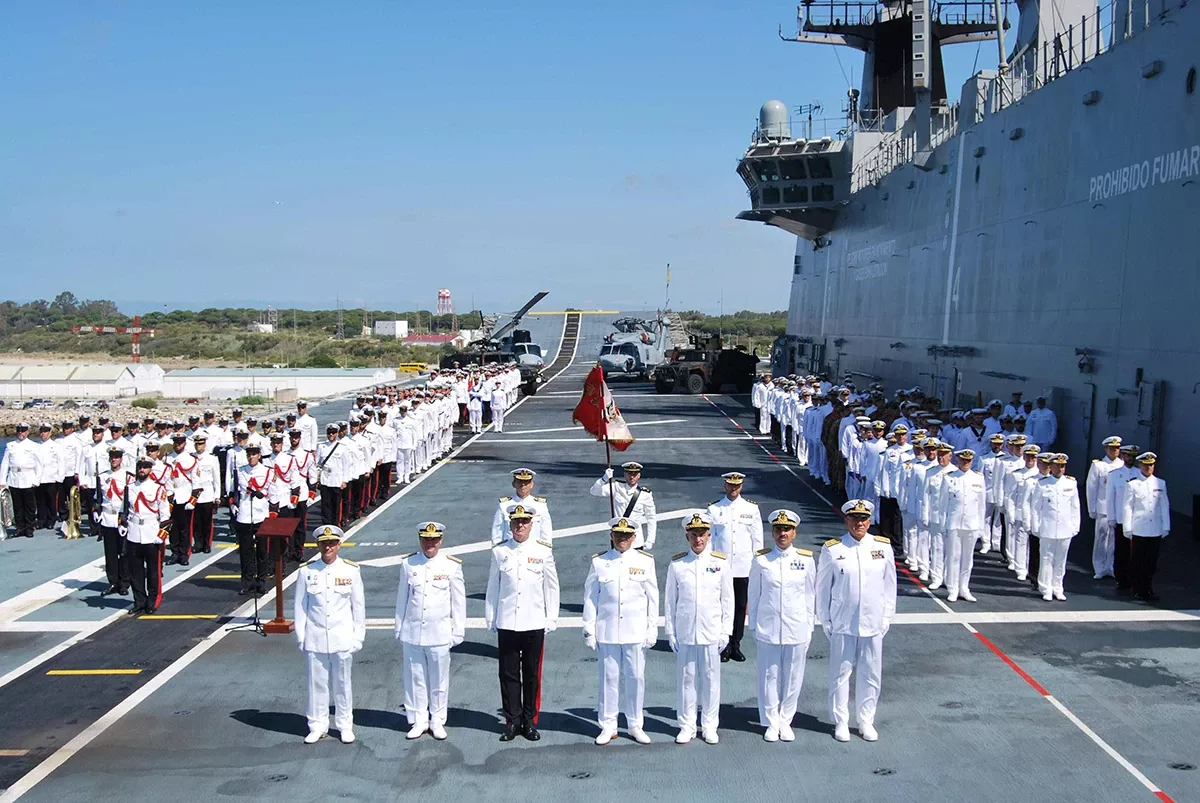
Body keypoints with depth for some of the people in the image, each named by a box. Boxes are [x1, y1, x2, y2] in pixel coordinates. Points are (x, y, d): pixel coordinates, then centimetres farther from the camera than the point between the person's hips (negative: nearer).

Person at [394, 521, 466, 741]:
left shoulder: (452, 565, -2)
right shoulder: (408, 564, 2)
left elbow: (459, 601, 2)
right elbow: (402, 598, 9)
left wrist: (458, 632, 2)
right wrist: (399, 629, 10)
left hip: (440, 634, -1)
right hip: (412, 633, 1)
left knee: (439, 680, 6)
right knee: (415, 679, 7)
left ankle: (437, 721, 20)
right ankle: (418, 721, 20)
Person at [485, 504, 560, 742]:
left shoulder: (543, 552, 1)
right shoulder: (499, 552, 3)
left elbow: (552, 588, 5)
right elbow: (493, 588, 7)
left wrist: (551, 620, 2)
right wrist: (490, 619, 7)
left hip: (534, 624, 0)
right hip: (506, 624, 1)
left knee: (532, 675, 7)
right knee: (508, 674, 5)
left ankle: (530, 721, 19)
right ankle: (512, 720, 15)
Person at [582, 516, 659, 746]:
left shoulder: (645, 561, 1)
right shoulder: (598, 562, 1)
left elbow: (652, 597, 4)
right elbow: (590, 597, 4)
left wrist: (652, 629, 2)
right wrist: (589, 630, 1)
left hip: (636, 632, 0)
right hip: (606, 631, 0)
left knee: (636, 678, 6)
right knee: (608, 679, 6)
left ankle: (635, 725, 19)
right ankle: (608, 727, 17)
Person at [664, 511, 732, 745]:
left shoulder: (721, 564, -1)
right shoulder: (677, 565, 0)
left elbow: (727, 600, 3)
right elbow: (670, 601, 4)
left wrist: (725, 632, 1)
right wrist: (671, 632, 2)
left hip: (711, 634, 0)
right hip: (684, 634, 0)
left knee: (711, 680, 6)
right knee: (686, 680, 7)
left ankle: (710, 726, 19)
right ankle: (686, 726, 18)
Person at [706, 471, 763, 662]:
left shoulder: (751, 509, 4)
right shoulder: (714, 509, 2)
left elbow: (757, 539, 7)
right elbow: (709, 538, 4)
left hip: (744, 568, 1)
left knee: (741, 607, 6)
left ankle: (736, 645, 16)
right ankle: (724, 645, 9)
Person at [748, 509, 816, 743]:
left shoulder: (806, 560, 1)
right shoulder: (761, 561, -1)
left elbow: (810, 595, 7)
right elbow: (754, 595, 5)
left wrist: (809, 626, 6)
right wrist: (754, 626, 5)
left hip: (797, 631, 1)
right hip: (768, 630, -1)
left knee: (792, 678, 8)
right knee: (769, 677, 6)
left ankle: (785, 721, 24)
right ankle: (771, 722, 20)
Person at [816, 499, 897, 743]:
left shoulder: (883, 547, 0)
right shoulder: (832, 549, -6)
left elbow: (889, 585, 7)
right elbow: (823, 587, 0)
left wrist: (887, 618, 5)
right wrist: (825, 621, 0)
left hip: (873, 624, 2)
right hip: (842, 624, -2)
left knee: (871, 675, 11)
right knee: (841, 673, 7)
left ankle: (866, 721, 25)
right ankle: (841, 721, 20)